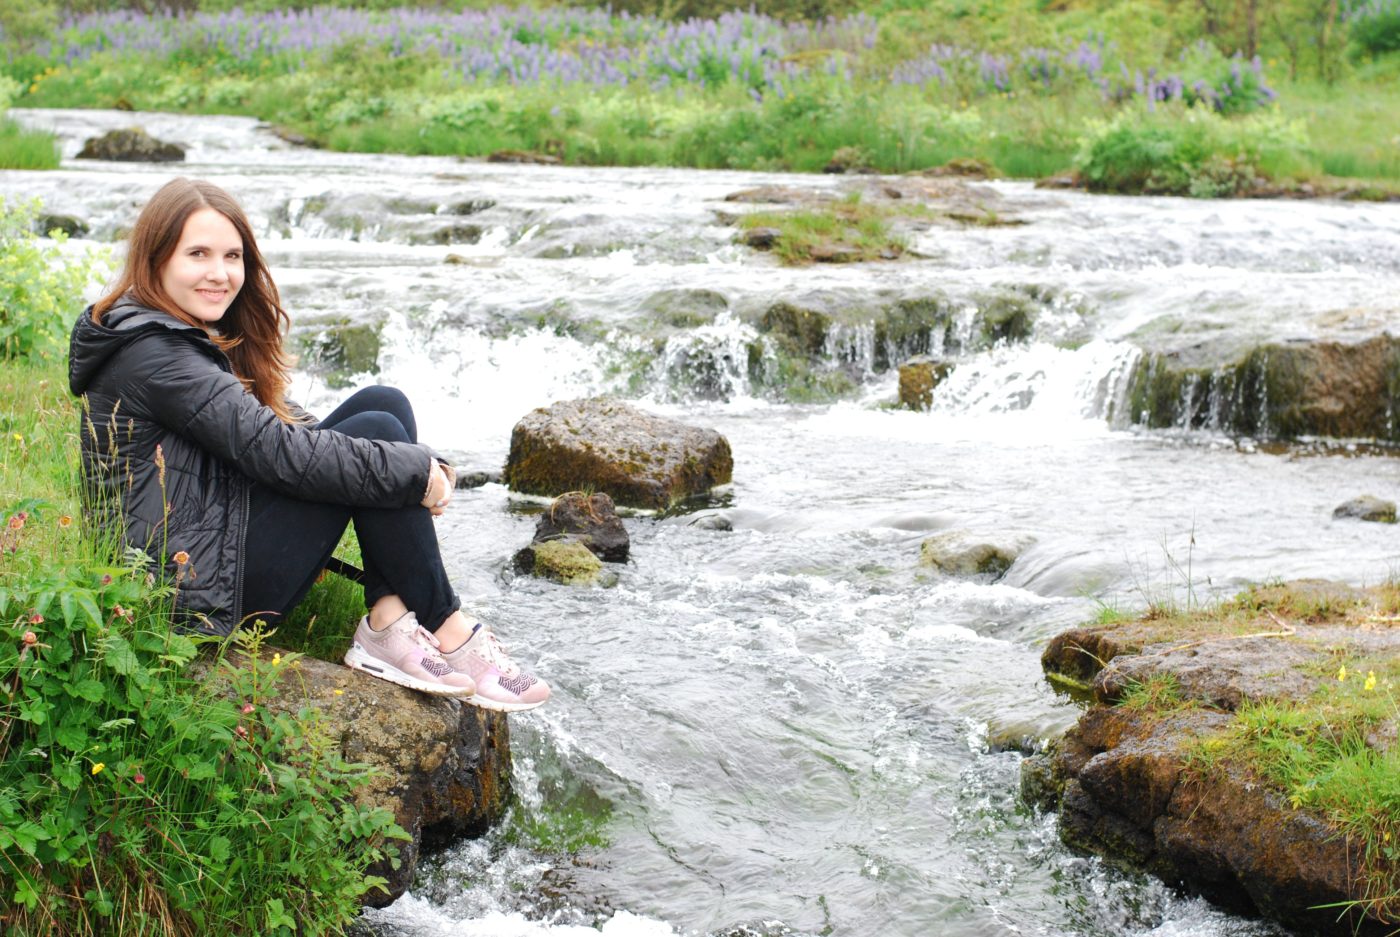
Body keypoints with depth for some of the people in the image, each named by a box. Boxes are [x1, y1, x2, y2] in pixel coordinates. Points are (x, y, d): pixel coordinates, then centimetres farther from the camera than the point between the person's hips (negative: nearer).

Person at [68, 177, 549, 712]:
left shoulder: (192, 336, 15)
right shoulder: (150, 353, -17)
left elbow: (279, 421, 13)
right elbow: (275, 450, -23)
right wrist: (414, 471, -16)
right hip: (196, 589, -10)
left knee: (384, 404, -1)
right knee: (377, 429, -14)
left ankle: (389, 622, -11)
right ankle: (446, 629, -7)